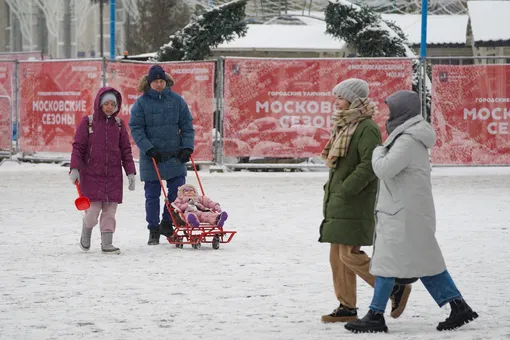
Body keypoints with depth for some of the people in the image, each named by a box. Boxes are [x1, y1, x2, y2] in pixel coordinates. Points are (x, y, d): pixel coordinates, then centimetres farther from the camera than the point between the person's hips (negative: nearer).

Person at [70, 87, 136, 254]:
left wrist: (130, 172, 6)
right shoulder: (87, 122, -1)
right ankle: (86, 234, 22)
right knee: (93, 210, -7)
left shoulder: (119, 124, 9)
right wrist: (75, 168, -11)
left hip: (113, 175, 3)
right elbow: (78, 147, -1)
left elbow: (126, 149, 12)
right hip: (91, 174, -3)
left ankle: (107, 243, 10)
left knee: (110, 210, 1)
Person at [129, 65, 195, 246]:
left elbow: (187, 125, 7)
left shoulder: (176, 100, 3)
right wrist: (149, 149, -16)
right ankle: (153, 230, 14)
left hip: (175, 155, 2)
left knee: (177, 193, 2)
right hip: (151, 156, -2)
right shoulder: (141, 103, -4)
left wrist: (187, 147, -4)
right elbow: (136, 129, -6)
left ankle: (167, 224, 19)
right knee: (152, 195, 3)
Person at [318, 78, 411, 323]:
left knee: (350, 255, -11)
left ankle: (396, 288, 0)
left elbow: (370, 165, -22)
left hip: (355, 204, -10)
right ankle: (347, 307, 14)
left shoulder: (367, 128, -14)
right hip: (338, 204, 10)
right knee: (337, 256, 9)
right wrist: (331, 188, 12)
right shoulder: (345, 127, 17)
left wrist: (345, 190, -21)